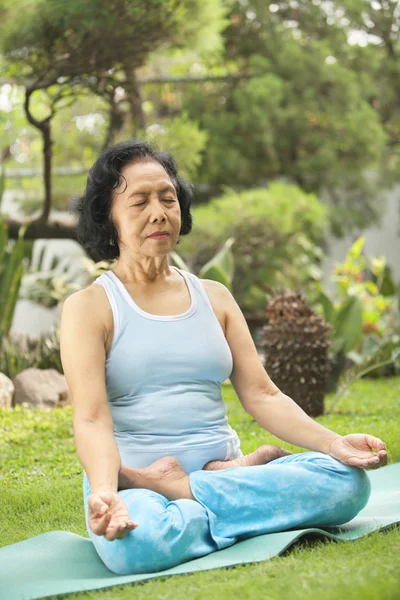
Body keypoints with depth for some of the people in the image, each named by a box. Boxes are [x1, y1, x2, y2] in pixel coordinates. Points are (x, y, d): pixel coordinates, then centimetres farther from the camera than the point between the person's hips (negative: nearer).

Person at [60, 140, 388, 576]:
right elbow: (92, 420, -11)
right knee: (135, 544, -41)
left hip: (221, 470, 5)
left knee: (348, 481, -21)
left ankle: (177, 487, -18)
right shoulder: (88, 307, 2)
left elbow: (262, 396, 9)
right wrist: (104, 489, -32)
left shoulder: (214, 297, 16)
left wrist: (334, 443, -9)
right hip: (133, 482, -5)